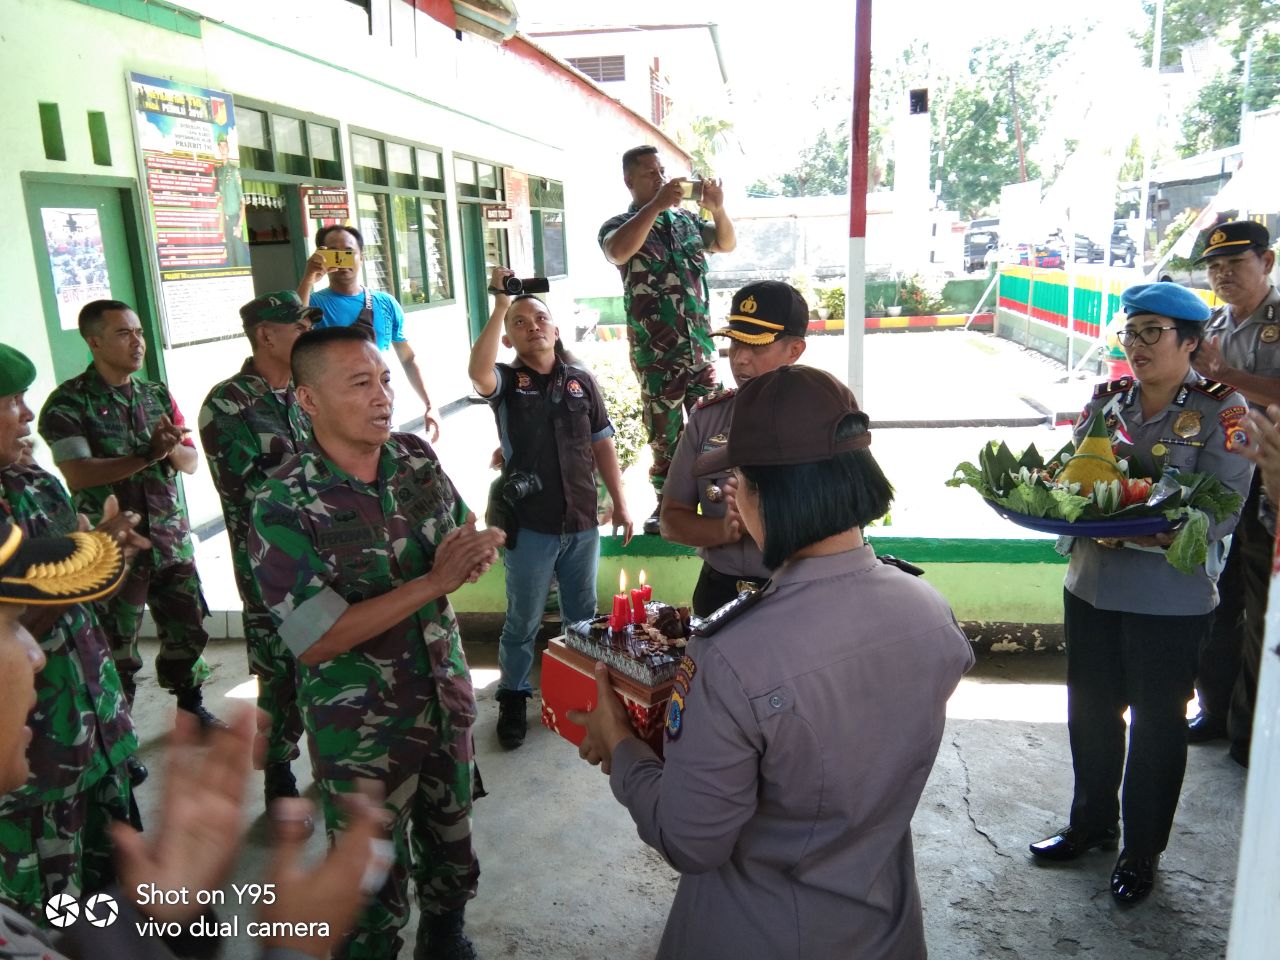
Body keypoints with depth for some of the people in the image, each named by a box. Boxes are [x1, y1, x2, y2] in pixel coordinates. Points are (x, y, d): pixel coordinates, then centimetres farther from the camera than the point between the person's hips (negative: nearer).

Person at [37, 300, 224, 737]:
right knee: (116, 647, 8)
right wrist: (147, 456, -27)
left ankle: (190, 701, 36)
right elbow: (77, 475, -21)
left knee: (188, 628, 14)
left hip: (172, 539, 5)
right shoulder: (68, 403, -9)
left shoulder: (157, 395, 7)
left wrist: (172, 448, -17)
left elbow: (191, 463, 5)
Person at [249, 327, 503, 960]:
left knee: (451, 847, 24)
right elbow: (314, 641, -23)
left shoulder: (417, 457, -4)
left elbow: (465, 538, 9)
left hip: (446, 697, 5)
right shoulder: (284, 507, -19)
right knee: (375, 884, 14)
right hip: (362, 728, -5)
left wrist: (474, 553, -16)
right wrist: (433, 581, -28)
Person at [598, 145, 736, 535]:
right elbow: (618, 252, -26)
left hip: (701, 346, 4)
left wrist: (717, 209, -6)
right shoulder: (619, 225, -3)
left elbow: (727, 244, 14)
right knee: (665, 435, 6)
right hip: (657, 353, -4)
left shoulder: (685, 220, 11)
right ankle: (667, 504, 20)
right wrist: (656, 205, -32)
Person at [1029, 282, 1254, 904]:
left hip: (1170, 601, -4)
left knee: (1157, 725, 12)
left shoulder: (1221, 410, -8)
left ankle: (1141, 851, 32)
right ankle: (1091, 823, 40)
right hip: (1090, 587, 5)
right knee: (1090, 712, 17)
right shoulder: (1108, 399, 6)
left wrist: (1152, 530, -30)